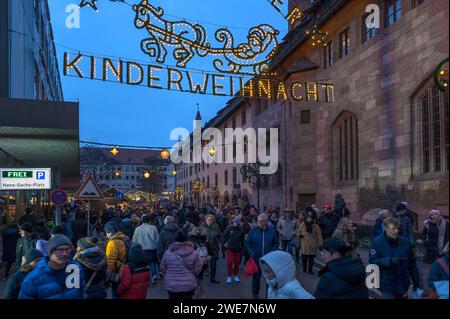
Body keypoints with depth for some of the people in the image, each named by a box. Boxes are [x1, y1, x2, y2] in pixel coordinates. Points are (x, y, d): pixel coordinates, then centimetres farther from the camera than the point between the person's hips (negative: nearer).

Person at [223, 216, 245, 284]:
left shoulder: (241, 230, 0)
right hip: (230, 248, -2)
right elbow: (224, 236, 4)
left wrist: (242, 249, 6)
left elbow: (243, 240, 7)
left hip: (238, 249, 2)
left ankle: (235, 276, 23)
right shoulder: (229, 229, -5)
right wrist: (225, 243, -7)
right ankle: (229, 276, 5)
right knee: (229, 262, -8)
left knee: (237, 263, 8)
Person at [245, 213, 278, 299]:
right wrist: (251, 253, -11)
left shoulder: (272, 231, -1)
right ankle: (255, 294, 30)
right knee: (256, 277, 13)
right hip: (256, 258, 0)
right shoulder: (253, 231, -4)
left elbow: (276, 243, 8)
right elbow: (247, 243, 0)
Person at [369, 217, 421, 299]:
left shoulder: (405, 241, 1)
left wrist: (416, 281, 9)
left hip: (403, 285, 4)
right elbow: (372, 261, -15)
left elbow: (412, 263, 8)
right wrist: (390, 261, -26)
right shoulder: (377, 242, -11)